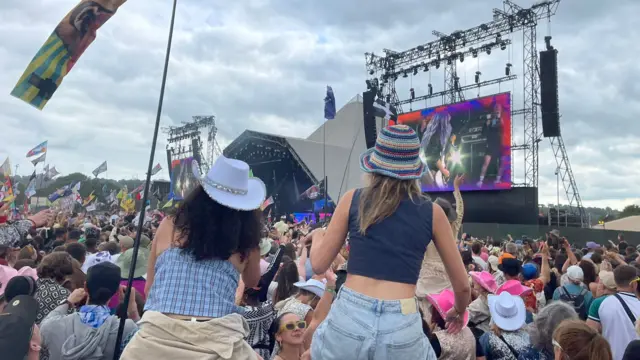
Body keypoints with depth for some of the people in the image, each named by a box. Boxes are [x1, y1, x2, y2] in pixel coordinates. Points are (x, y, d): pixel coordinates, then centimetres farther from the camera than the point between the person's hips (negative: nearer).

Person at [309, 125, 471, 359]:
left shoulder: (353, 199, 2)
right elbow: (462, 285, 12)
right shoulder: (432, 212, 4)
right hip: (401, 327, 1)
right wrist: (458, 311, 34)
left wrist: (317, 235, 27)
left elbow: (319, 265, 6)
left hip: (349, 318, 0)